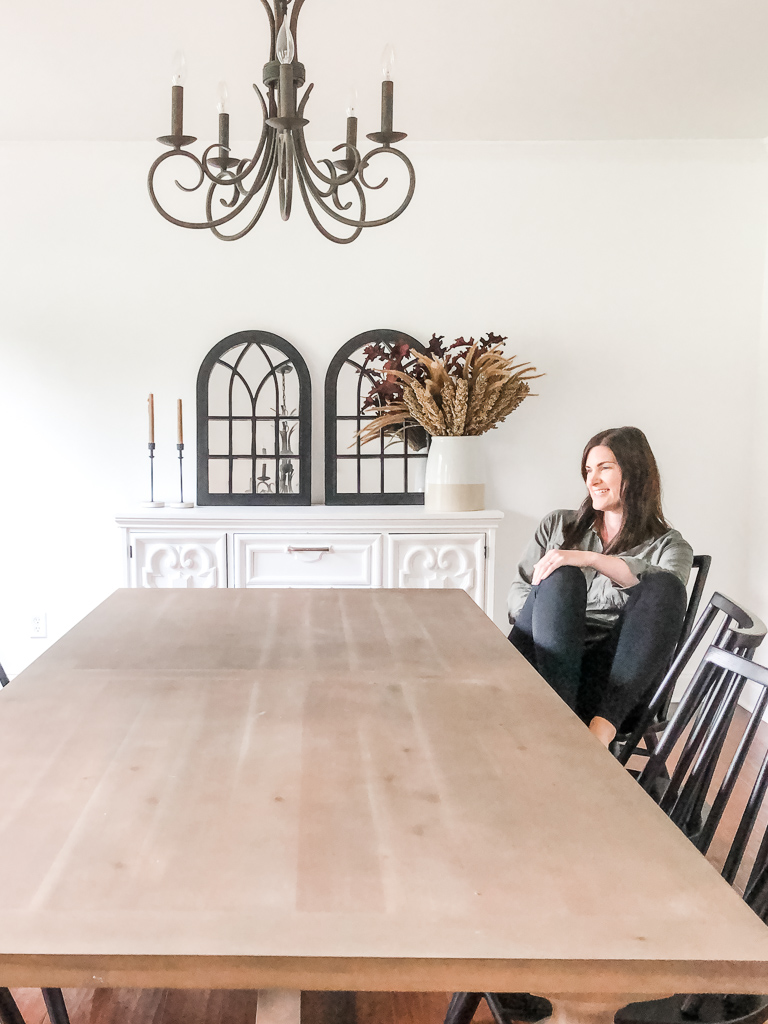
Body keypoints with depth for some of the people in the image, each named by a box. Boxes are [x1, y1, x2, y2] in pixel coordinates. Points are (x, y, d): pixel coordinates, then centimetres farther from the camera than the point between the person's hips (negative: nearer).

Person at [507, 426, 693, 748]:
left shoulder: (669, 546, 16)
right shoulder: (558, 525, 25)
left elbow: (665, 586, -8)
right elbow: (518, 590, 16)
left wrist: (590, 558, -20)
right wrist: (546, 620, -7)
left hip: (620, 678, -1)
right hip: (541, 661, 1)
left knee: (664, 588, -27)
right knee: (562, 577, -27)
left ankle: (603, 727, -41)